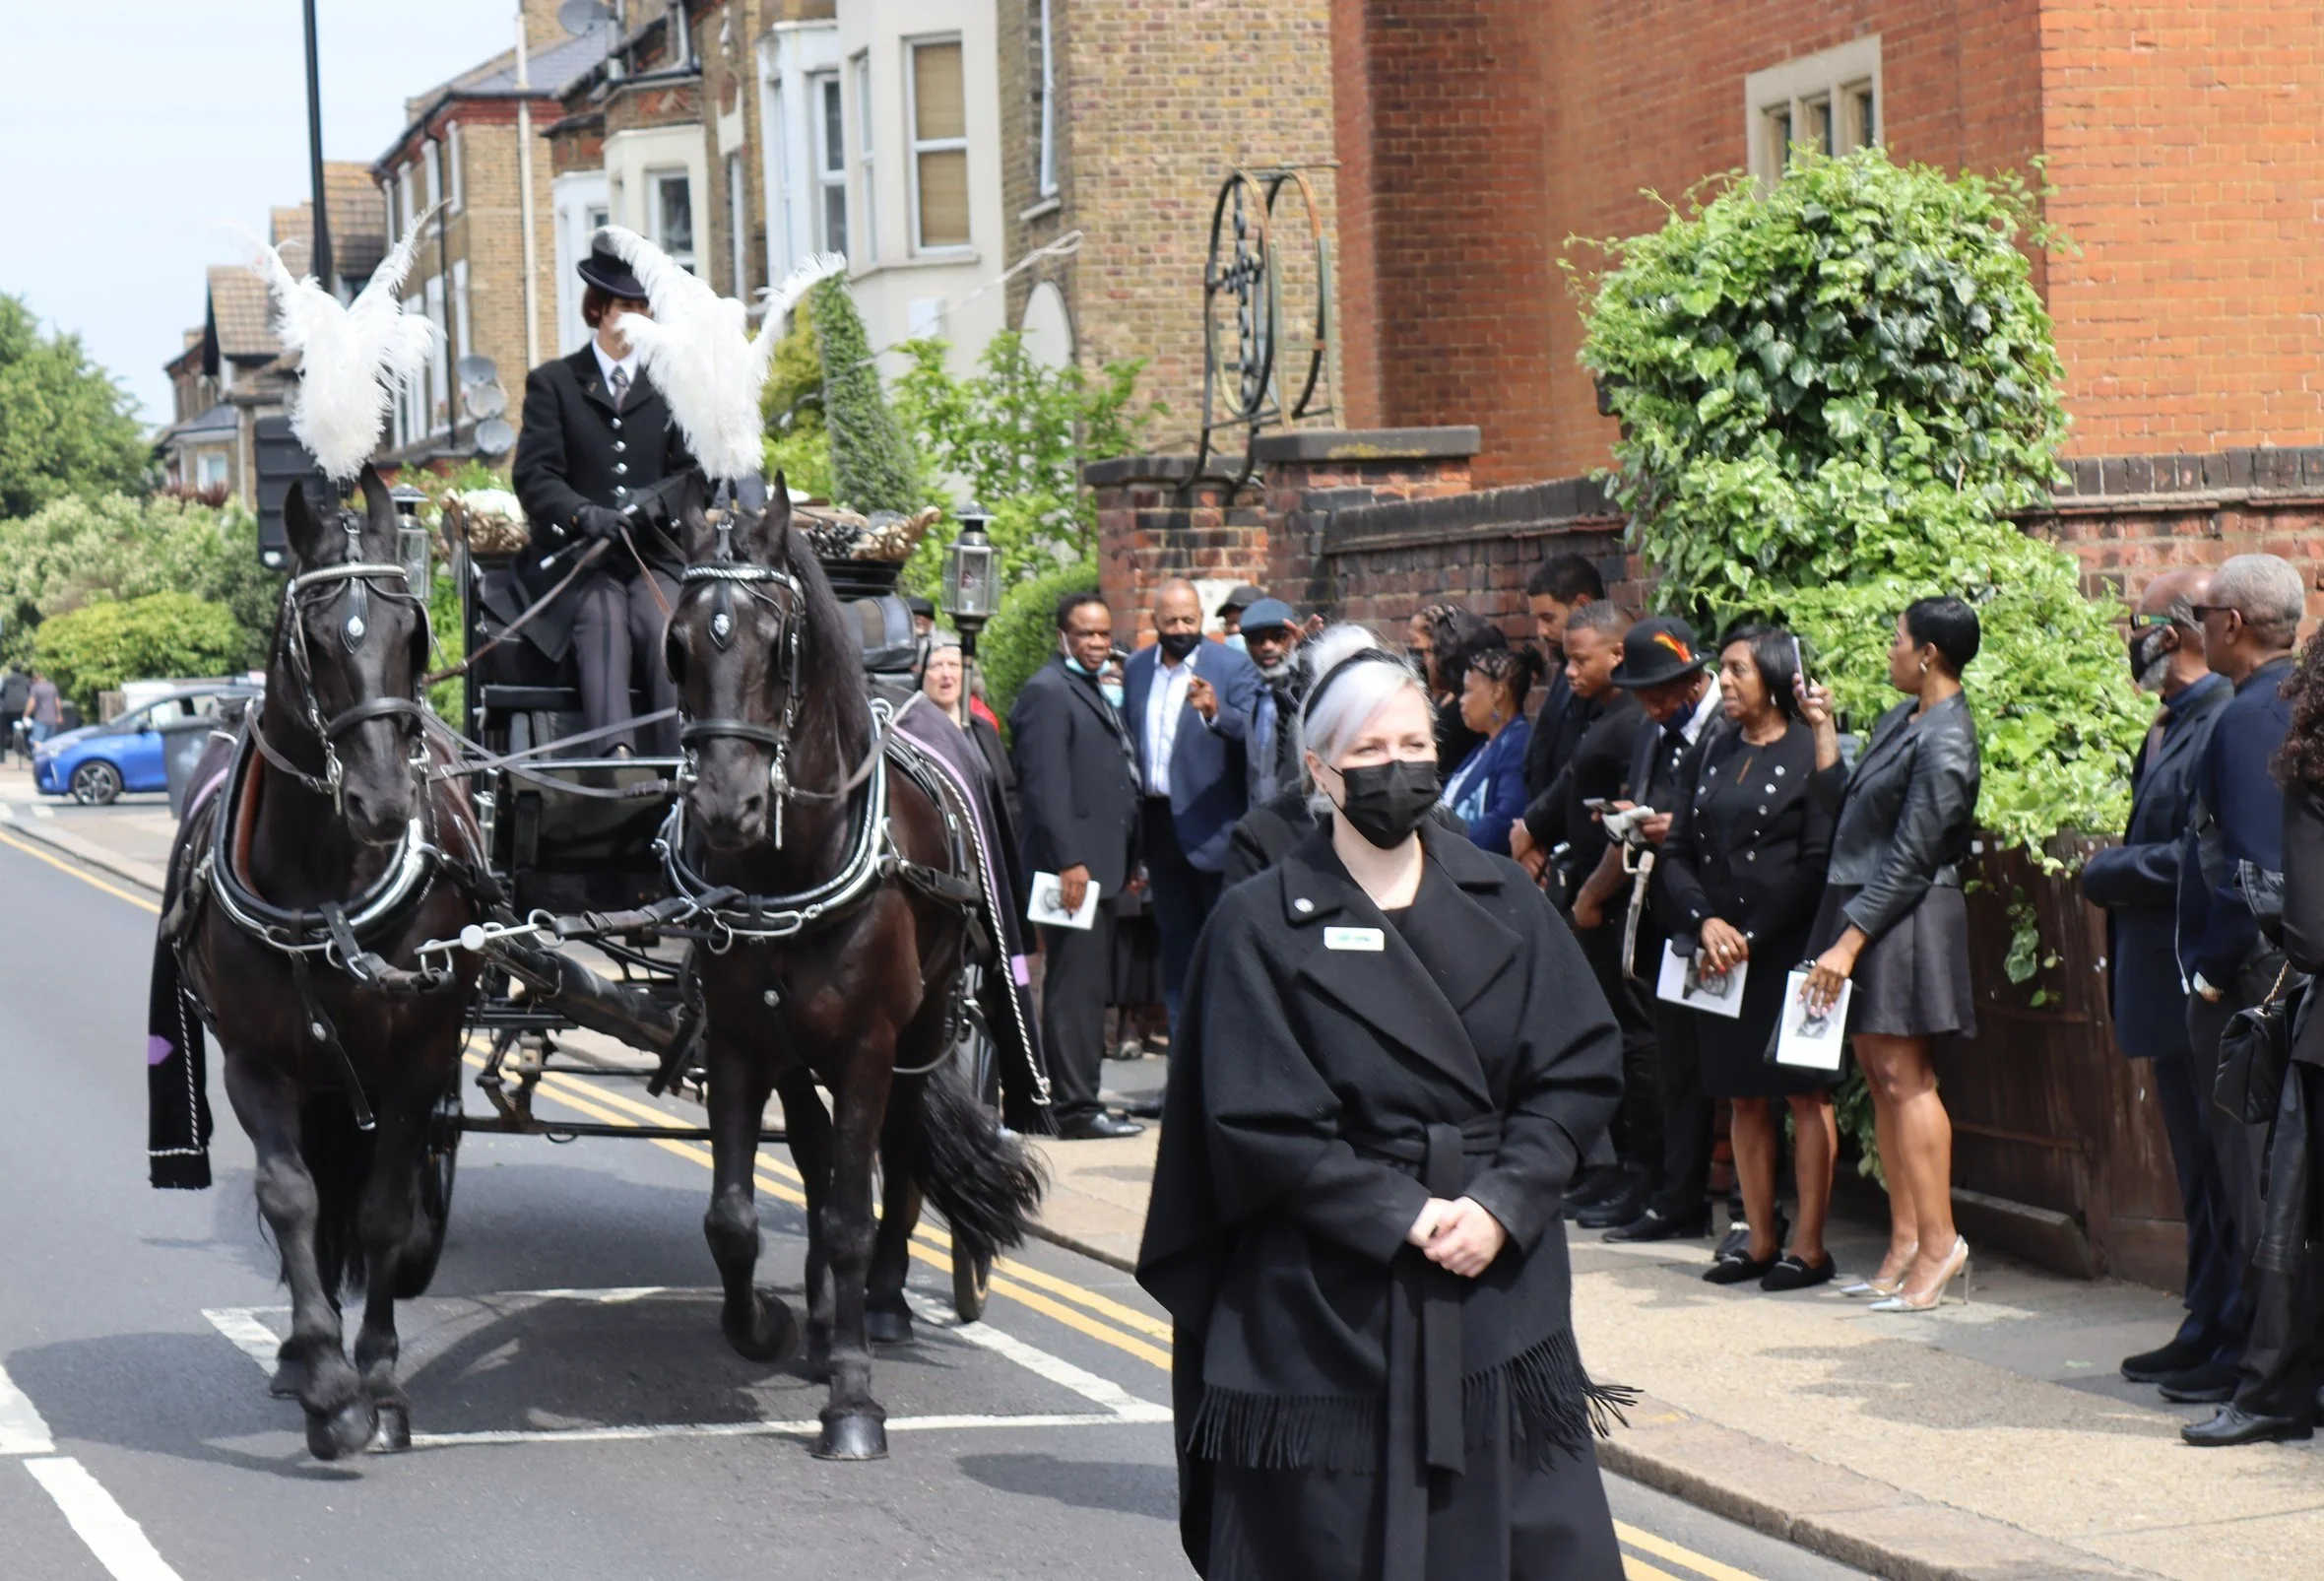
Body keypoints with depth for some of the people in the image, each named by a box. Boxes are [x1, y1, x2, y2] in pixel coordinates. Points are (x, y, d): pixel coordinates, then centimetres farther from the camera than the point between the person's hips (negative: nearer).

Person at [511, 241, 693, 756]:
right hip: (576, 556, -2)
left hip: (656, 557, 2)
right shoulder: (552, 383, 13)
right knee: (603, 625, -32)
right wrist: (583, 513, -20)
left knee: (670, 628, -29)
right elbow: (532, 475, 1)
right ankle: (613, 759, -52)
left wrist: (659, 499, -11)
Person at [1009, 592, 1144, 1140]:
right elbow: (1046, 785, -18)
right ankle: (1075, 1108, -7)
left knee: (1088, 988, 12)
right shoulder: (1048, 692, -10)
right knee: (1075, 987, -9)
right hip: (1075, 865, -10)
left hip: (1100, 865, 10)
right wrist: (1069, 862, -23)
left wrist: (1126, 862, 21)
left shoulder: (1091, 692, 21)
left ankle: (1076, 1099, 17)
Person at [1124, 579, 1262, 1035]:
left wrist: (1216, 713, -41)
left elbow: (1254, 736, -21)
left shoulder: (1233, 667, -8)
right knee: (1177, 943, 14)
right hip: (1159, 824, 6)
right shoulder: (1136, 668, 8)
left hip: (1212, 825, -5)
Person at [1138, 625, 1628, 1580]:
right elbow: (1260, 1124, -8)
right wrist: (1403, 1215, -14)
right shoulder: (1262, 924, -2)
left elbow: (1580, 1070, 3)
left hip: (1502, 1287, 3)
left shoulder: (1502, 903, 8)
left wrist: (1501, 1203, -11)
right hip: (1328, 1305, -3)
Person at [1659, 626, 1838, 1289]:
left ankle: (1808, 1246, 0)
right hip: (1719, 953, 6)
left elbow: (1817, 864, -10)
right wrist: (1706, 921, -7)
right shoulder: (1712, 752, 13)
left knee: (1805, 1094, -3)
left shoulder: (1810, 752, -4)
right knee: (1745, 1097, 8)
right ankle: (1761, 1240, 14)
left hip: (1789, 949, -6)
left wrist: (1751, 936, -12)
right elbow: (1676, 850, 10)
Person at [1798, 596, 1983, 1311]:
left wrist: (1848, 943, -18)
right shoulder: (1901, 718, 11)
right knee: (1880, 1072, 10)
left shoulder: (1942, 745, -17)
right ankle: (1905, 1239, 15)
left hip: (1903, 921, -10)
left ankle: (1939, 1244, -4)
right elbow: (1843, 801, 13)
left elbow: (1909, 861, -18)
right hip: (1858, 904, 10)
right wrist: (1822, 726, 11)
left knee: (1903, 1074, -8)